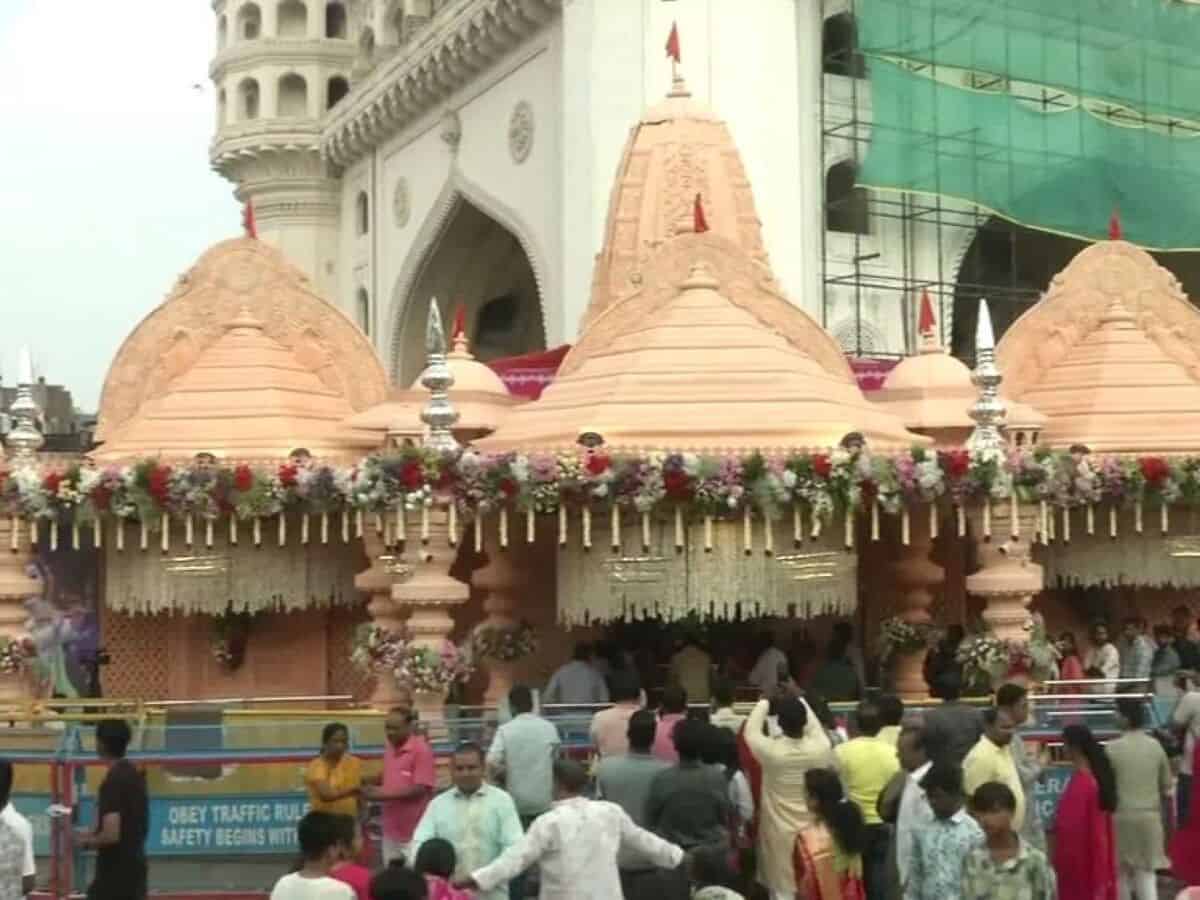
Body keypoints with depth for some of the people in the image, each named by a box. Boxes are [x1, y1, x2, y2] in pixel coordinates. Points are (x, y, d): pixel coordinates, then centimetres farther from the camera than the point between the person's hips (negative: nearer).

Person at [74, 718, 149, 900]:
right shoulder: (135, 775, 7)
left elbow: (111, 834, -24)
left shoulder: (113, 781, -19)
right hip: (134, 865, 8)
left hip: (115, 871, -8)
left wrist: (87, 842, -6)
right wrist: (94, 834, 17)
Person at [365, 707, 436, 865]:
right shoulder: (389, 749, 8)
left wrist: (384, 795, -19)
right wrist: (372, 784, 3)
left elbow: (420, 789, -18)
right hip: (391, 829, 7)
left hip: (414, 831, -7)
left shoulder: (422, 750, -14)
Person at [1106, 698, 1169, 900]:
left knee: (1121, 871, 15)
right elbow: (1166, 786, 7)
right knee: (1146, 872, 5)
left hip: (1122, 816, -2)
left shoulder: (1112, 748, -11)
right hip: (1150, 816, 2)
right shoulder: (1155, 746, 0)